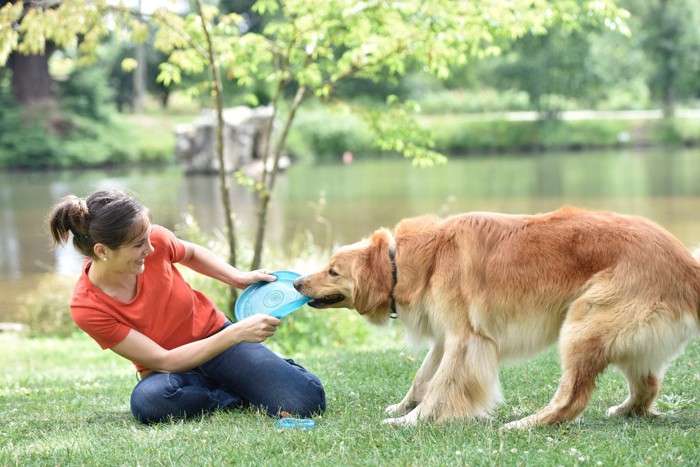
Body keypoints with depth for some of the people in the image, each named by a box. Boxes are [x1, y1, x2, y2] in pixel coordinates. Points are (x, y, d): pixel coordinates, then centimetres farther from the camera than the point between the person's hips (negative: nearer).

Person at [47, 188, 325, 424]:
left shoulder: (154, 240, -16)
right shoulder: (86, 307, -23)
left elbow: (192, 253, 12)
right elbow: (164, 361, -24)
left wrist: (240, 278, -3)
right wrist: (238, 332, -30)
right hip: (170, 372, -1)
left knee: (306, 401, -24)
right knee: (148, 401, -41)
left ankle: (282, 370, 12)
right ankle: (243, 397, -13)